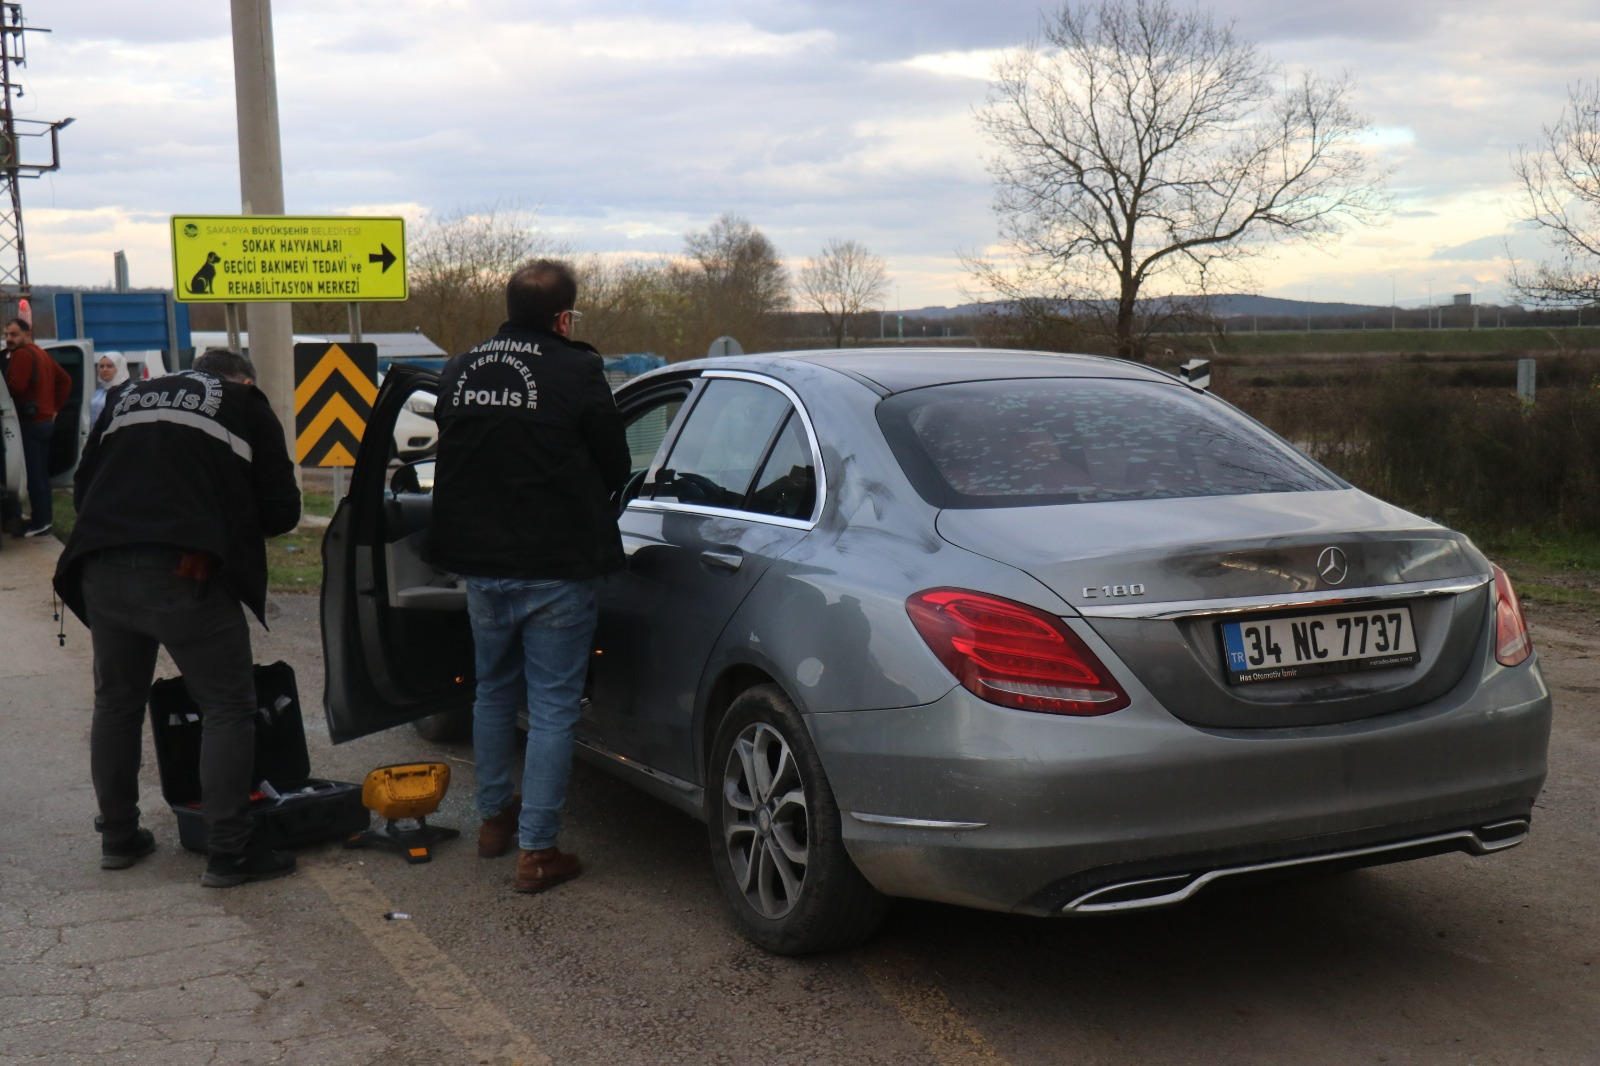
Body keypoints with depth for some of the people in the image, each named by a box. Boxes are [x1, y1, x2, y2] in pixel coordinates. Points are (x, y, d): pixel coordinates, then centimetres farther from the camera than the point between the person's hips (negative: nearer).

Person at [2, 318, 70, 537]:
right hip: (46, 420, 10)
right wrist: (56, 406, 18)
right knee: (41, 473, 15)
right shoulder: (41, 354, 18)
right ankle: (45, 518, 20)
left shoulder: (21, 355, -13)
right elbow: (65, 380, 22)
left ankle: (40, 523, -7)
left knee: (32, 475, -8)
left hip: (29, 423, -10)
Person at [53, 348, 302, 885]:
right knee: (228, 709, 4)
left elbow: (82, 488, 23)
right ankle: (228, 852, 3)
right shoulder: (246, 406, 12)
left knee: (115, 702, 21)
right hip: (183, 574, -5)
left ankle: (118, 836, 31)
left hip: (101, 573, 5)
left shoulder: (128, 398, 24)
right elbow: (281, 511, 8)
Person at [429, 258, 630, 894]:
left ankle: (494, 817, 35)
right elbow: (614, 468, -5)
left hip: (480, 564, 6)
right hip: (556, 567, -5)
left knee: (494, 691, 23)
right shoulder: (576, 372, -13)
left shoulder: (460, 372, 4)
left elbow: (452, 461, 13)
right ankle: (536, 851, 4)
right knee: (552, 707, 2)